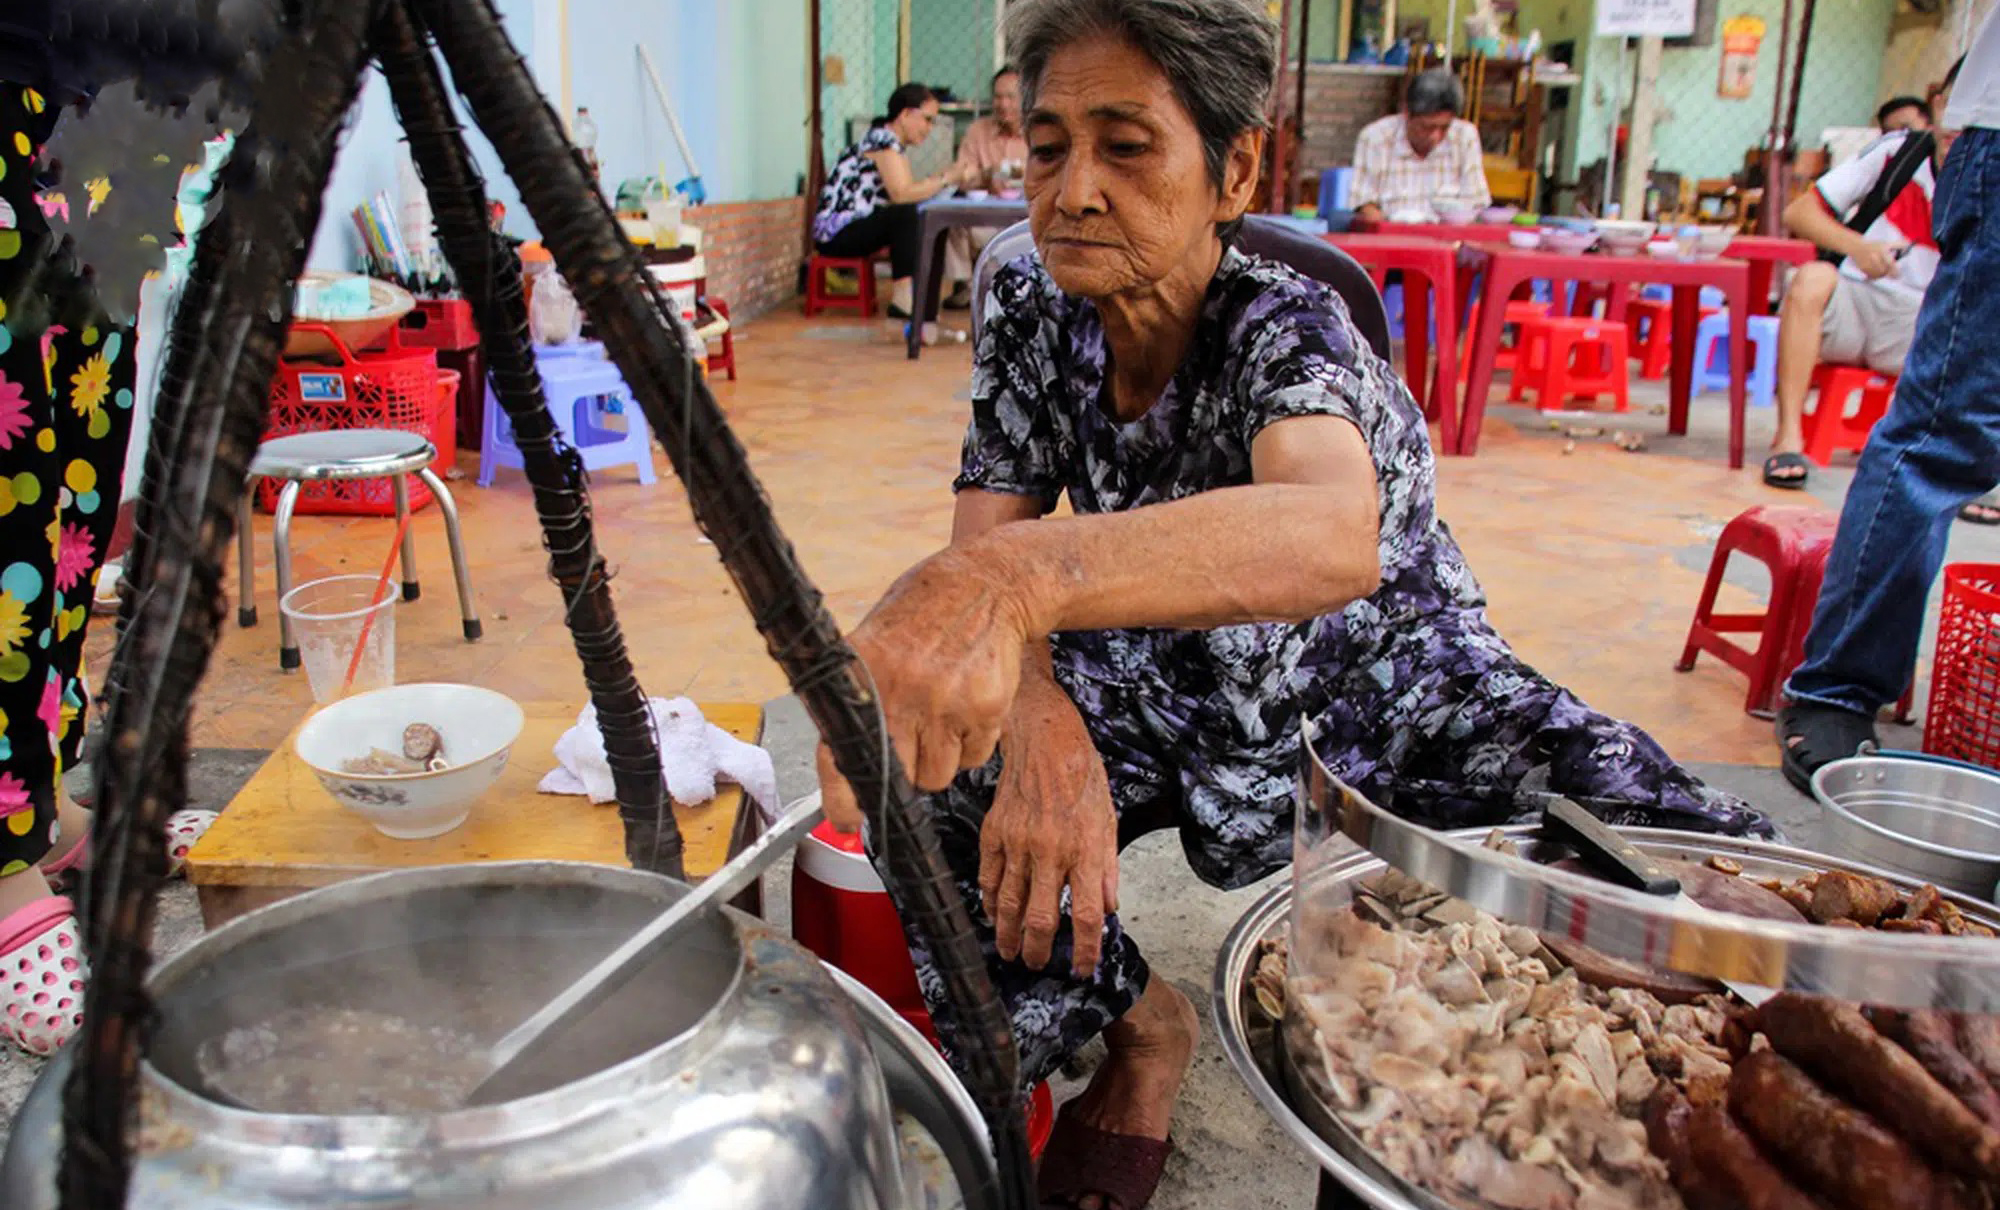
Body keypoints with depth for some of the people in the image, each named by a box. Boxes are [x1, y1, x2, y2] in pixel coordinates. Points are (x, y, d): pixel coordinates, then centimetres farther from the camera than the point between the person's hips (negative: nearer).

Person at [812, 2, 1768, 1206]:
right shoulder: (1033, 308, -11)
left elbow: (1330, 532, -51)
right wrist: (1036, 719, -39)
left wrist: (1016, 580, -70)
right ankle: (1142, 1029, 5)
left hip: (1390, 692, -3)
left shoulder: (1288, 332, -28)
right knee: (933, 786, -22)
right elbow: (981, 548, -15)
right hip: (1171, 695, 4)